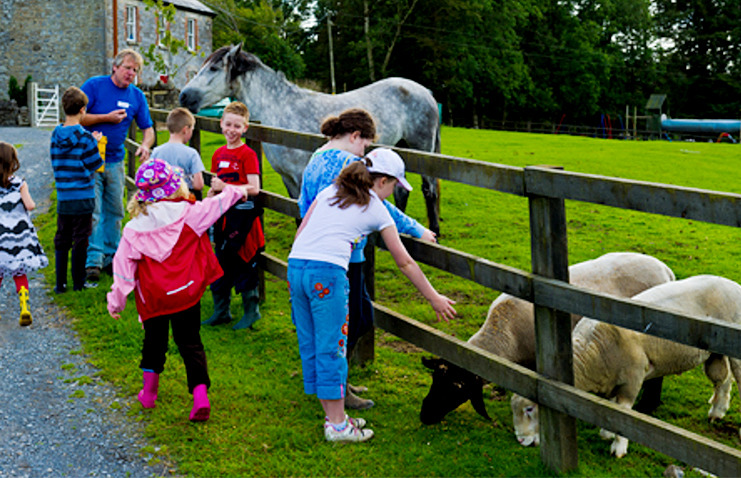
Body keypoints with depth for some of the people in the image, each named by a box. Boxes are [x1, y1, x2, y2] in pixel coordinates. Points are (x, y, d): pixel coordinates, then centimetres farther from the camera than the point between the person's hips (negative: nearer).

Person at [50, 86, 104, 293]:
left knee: (62, 239, 11)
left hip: (63, 197, 5)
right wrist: (95, 142, 6)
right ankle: (78, 283, 12)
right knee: (80, 240, 5)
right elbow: (94, 165, -8)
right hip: (82, 198, -5)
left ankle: (60, 283, 14)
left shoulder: (56, 135, 3)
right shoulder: (85, 138, -13)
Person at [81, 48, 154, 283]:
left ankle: (111, 257, 21)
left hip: (116, 162, 5)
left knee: (114, 212, 11)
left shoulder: (137, 96, 7)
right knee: (92, 212, -9)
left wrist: (145, 145, -12)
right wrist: (107, 117, -15)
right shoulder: (94, 85, -5)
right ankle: (92, 261, -8)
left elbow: (147, 128, 10)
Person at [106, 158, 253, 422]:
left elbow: (123, 265, -2)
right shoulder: (189, 214, -11)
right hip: (186, 292, -1)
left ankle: (149, 392, 34)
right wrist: (237, 190, 21)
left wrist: (116, 301, 7)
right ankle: (200, 394, -6)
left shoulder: (134, 228, -6)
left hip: (153, 298, 1)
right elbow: (219, 203, 0)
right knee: (190, 343, 7)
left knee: (154, 340, 22)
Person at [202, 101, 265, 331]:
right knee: (220, 264, 12)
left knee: (243, 264, -1)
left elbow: (254, 188, -19)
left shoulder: (248, 155, -10)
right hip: (224, 214, 7)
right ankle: (221, 311, 24)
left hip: (243, 214, -6)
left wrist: (226, 187, -23)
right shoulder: (219, 154, 10)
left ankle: (251, 311, 14)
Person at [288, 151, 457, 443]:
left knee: (310, 345, 12)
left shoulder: (328, 192, 21)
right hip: (327, 272, -6)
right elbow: (404, 263, 13)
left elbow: (300, 233, 18)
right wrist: (434, 298, 21)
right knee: (332, 349, 2)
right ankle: (337, 426, 10)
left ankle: (333, 415, 24)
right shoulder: (376, 210, 9)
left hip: (295, 265, 6)